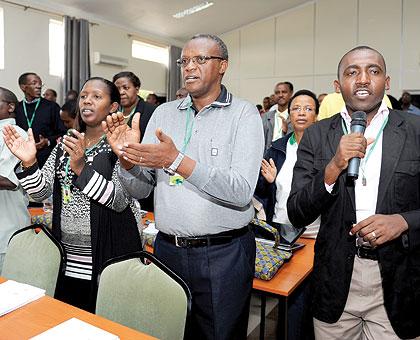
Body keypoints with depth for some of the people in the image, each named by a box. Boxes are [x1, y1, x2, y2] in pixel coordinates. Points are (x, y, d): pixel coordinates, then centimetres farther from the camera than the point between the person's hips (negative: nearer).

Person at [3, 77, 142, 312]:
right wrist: (29, 163, -13)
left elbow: (120, 200, -19)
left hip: (107, 255, -5)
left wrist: (81, 167, -29)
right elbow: (41, 192, 5)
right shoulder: (65, 144, 10)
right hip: (66, 256, 6)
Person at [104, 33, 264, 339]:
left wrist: (176, 161, -26)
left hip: (223, 254, -4)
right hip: (167, 248, 4)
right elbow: (140, 190, 4)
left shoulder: (243, 114, -6)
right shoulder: (164, 113, 6)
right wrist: (126, 157, -16)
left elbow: (241, 191, -20)